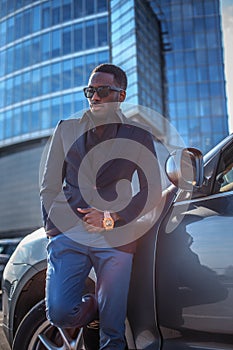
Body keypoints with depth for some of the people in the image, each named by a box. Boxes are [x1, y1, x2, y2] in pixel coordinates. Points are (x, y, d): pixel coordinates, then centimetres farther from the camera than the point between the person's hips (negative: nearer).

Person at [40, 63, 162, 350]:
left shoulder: (138, 137, 7)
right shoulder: (66, 129, 13)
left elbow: (153, 192, 5)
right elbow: (49, 186, 15)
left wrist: (111, 218, -7)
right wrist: (51, 226, 5)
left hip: (115, 238, -1)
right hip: (67, 234, 2)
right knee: (59, 313, -10)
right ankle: (92, 307, 23)